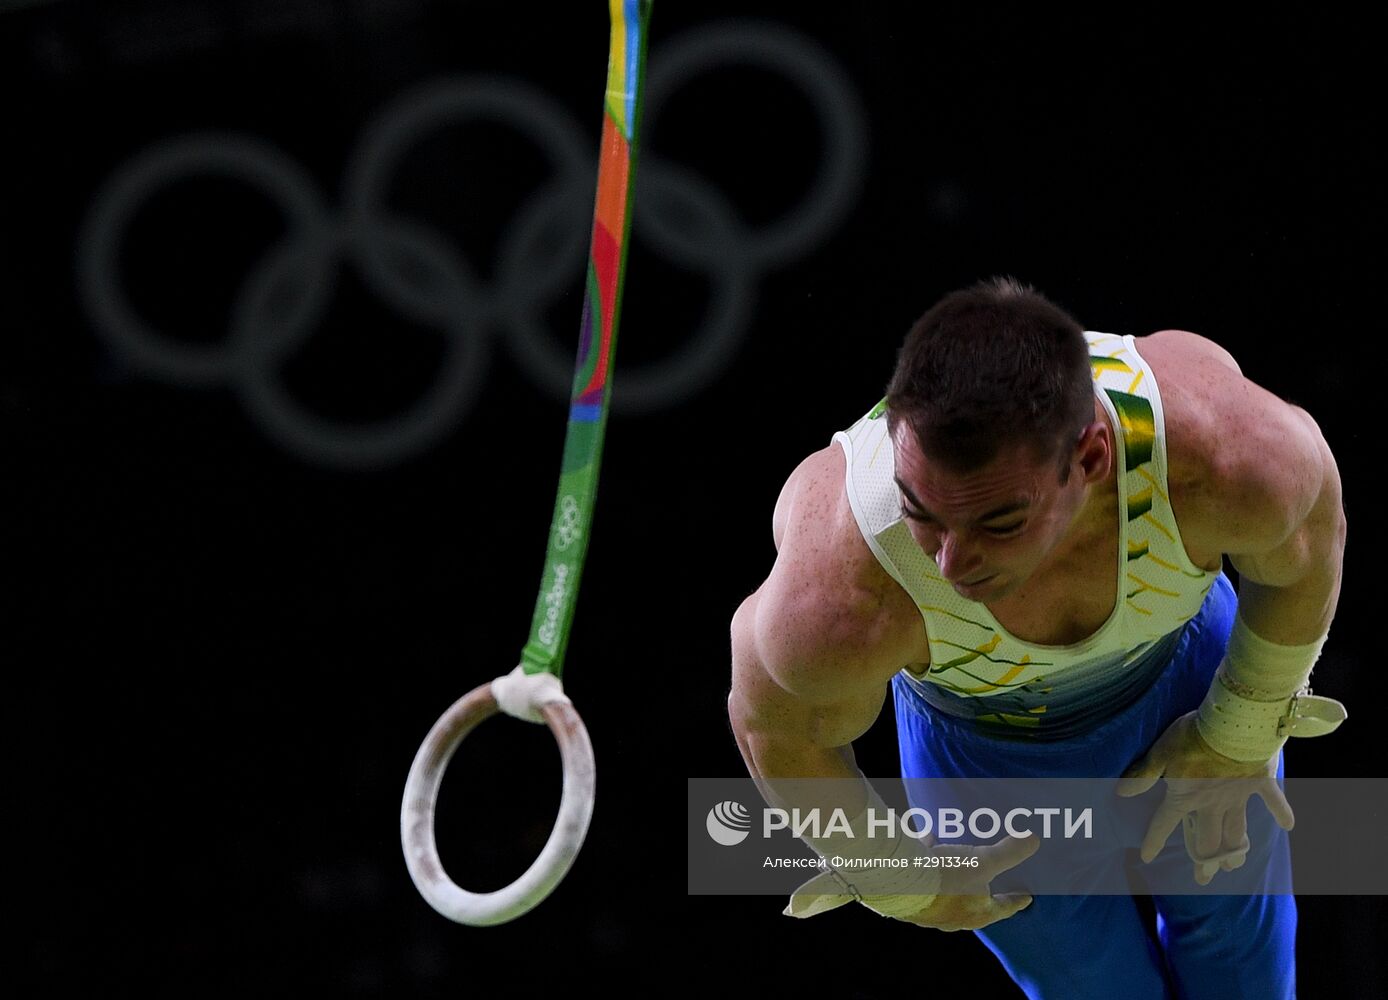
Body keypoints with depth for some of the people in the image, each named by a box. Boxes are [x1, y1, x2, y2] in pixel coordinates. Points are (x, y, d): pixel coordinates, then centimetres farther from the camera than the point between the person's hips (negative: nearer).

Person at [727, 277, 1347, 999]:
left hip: (1187, 664, 2)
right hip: (986, 745, -2)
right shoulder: (842, 603, -47)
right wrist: (898, 880, -4)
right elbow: (780, 730, -21)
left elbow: (1307, 545, -17)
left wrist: (1241, 733, -2)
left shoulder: (1221, 450, -44)